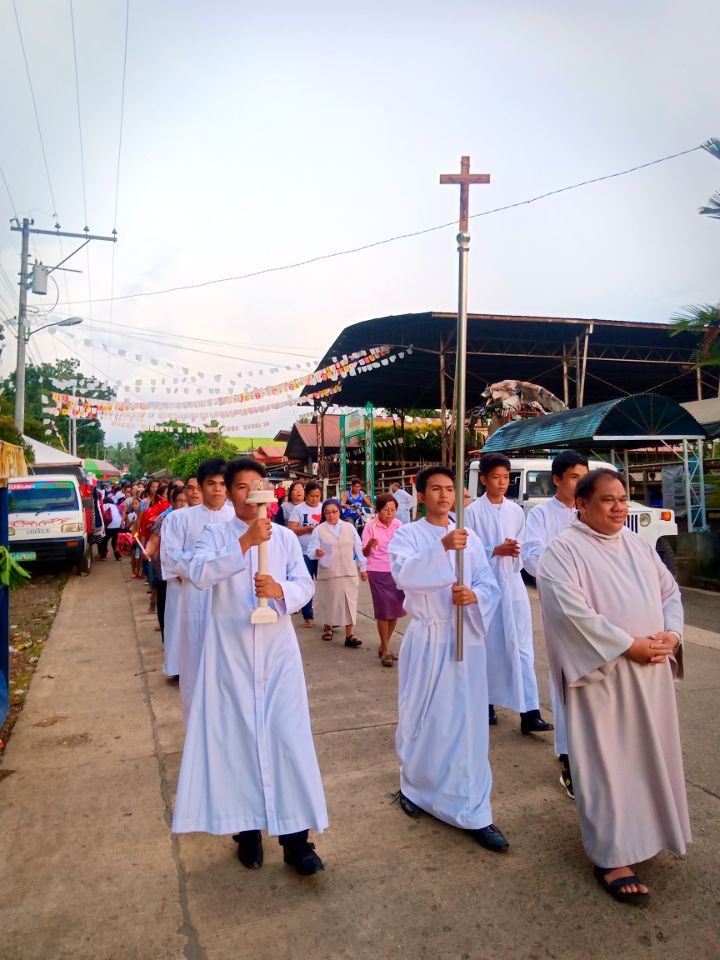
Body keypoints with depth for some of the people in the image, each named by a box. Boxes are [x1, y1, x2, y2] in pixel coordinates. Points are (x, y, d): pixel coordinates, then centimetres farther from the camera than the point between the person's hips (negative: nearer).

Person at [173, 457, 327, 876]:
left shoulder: (285, 537, 7)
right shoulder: (216, 534, 2)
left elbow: (306, 584, 1)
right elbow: (199, 574, -16)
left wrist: (281, 590, -20)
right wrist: (245, 543, -24)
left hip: (277, 647, 1)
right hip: (230, 648, -1)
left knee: (289, 735, 0)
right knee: (236, 735, 6)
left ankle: (296, 834, 11)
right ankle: (247, 827, 23)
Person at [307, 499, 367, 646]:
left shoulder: (349, 527, 7)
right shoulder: (318, 530, -1)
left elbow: (358, 548, 10)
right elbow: (311, 551, -9)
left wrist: (363, 568, 10)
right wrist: (316, 553, -32)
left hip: (349, 572, 2)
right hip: (328, 572, -1)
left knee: (350, 602, -2)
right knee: (328, 601, 11)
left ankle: (349, 635, 2)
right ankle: (327, 627, 35)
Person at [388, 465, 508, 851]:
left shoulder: (469, 538, 8)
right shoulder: (407, 534, -1)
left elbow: (490, 586, 3)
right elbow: (404, 574, -21)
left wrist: (474, 595, -20)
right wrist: (442, 547, -34)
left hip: (465, 638, 2)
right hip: (426, 638, -2)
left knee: (468, 721, 2)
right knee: (421, 717, 10)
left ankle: (474, 813, 11)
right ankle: (414, 786, 36)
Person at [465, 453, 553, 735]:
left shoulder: (516, 511, 8)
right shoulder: (473, 511, -5)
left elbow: (522, 546, 13)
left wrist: (515, 552, -8)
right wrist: (496, 550, -15)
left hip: (513, 583, 3)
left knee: (522, 646, -2)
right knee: (487, 646, 8)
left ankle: (529, 712, 0)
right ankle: (486, 702, 25)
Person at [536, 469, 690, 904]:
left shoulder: (638, 545, 10)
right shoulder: (563, 550, -13)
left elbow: (670, 591, 12)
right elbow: (574, 612, -22)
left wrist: (671, 634, -6)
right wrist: (630, 645, -20)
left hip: (650, 672, 7)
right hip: (602, 674, -7)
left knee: (648, 755, 18)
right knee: (607, 761, 1)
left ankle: (643, 830, 39)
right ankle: (613, 857, 13)